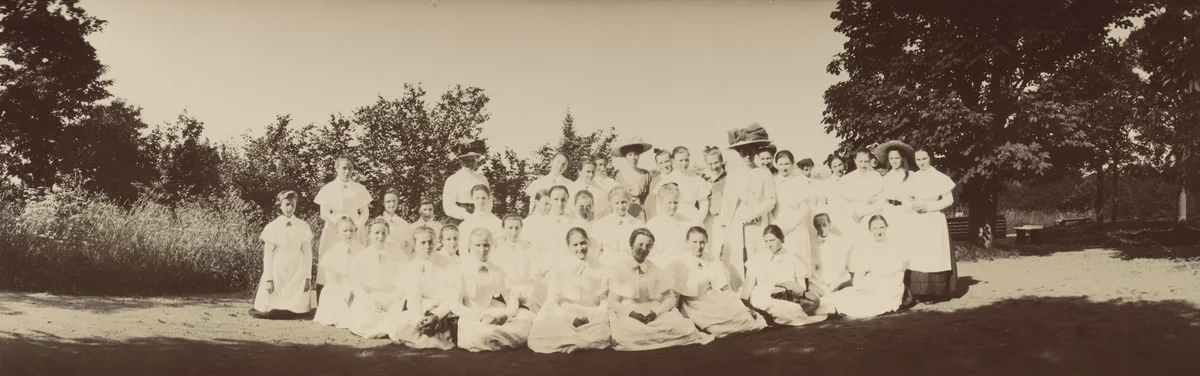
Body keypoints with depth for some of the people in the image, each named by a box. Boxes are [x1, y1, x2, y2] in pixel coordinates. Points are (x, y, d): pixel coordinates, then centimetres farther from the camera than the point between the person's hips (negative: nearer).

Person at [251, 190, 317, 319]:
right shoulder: (272, 227, -2)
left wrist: (308, 277, -2)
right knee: (272, 309, -8)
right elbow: (267, 255, -2)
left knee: (297, 308, -6)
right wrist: (268, 279, -8)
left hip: (298, 273, 1)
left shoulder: (303, 227, 2)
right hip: (278, 272, -1)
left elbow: (308, 253, 3)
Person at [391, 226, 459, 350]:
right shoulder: (408, 269, 4)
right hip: (418, 313, 2)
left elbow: (451, 297, -7)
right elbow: (412, 299, -6)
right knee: (398, 328, -24)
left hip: (443, 313, -2)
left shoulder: (447, 264, -3)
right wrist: (420, 319, -27)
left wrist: (436, 316, -24)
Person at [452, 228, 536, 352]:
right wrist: (478, 316, -24)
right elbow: (456, 305, -9)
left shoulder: (498, 271, 8)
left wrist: (505, 315, -16)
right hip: (471, 322, -3)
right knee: (477, 334, -38)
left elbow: (512, 301, 7)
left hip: (494, 319, 3)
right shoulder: (462, 269, -4)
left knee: (526, 317, -21)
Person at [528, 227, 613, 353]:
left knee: (603, 333, -37)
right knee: (539, 335, -32)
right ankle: (588, 343, -21)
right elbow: (552, 302, 4)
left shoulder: (600, 269, 9)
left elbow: (605, 301, 8)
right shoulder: (559, 270, 7)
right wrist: (571, 319, -13)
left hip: (593, 318, 0)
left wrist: (591, 318, -12)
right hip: (563, 317, 1)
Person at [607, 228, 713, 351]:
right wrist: (631, 313, -19)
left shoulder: (657, 271, 11)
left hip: (657, 315, 1)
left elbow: (670, 298, 7)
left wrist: (656, 313, -13)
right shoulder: (618, 270, 3)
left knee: (681, 327, -31)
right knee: (629, 333, -38)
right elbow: (612, 302, -1)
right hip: (628, 316, -1)